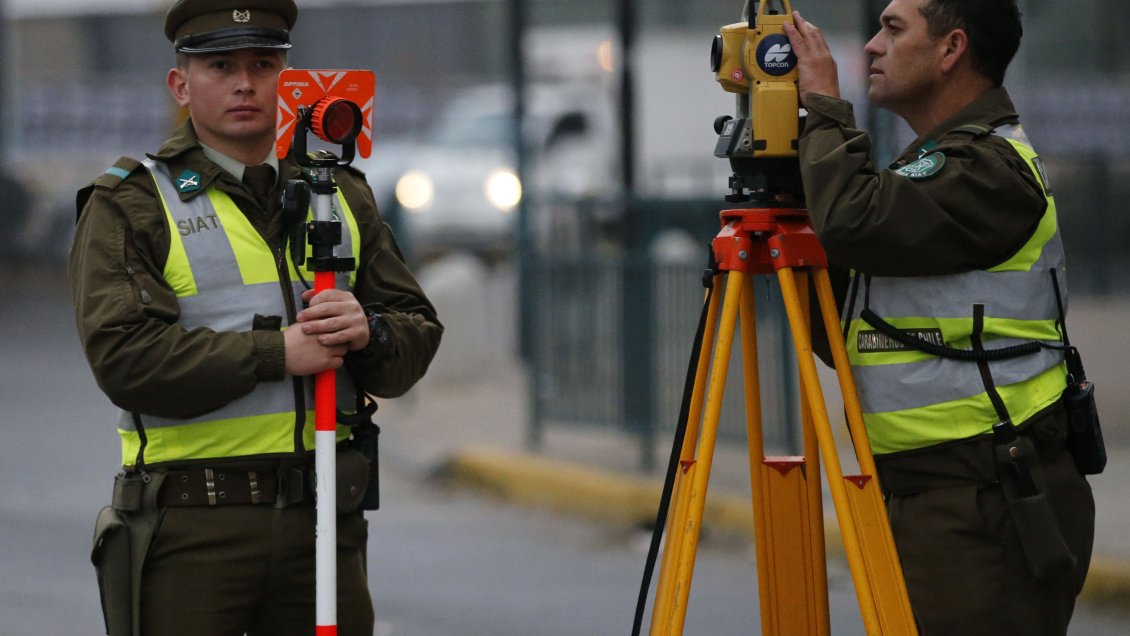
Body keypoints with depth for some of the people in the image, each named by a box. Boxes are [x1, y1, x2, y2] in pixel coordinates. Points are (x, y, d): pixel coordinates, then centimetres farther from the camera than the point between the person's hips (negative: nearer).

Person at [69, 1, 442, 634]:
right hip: (189, 527, -4)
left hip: (323, 514, 4)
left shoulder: (344, 196, 16)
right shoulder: (129, 204, 0)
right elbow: (125, 356, -13)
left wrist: (368, 333, -12)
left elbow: (418, 336, 12)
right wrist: (276, 353, -17)